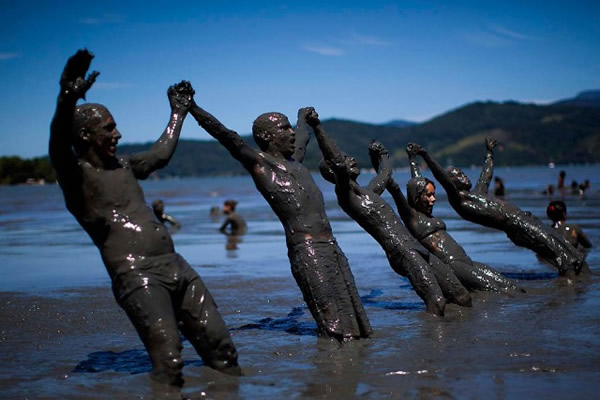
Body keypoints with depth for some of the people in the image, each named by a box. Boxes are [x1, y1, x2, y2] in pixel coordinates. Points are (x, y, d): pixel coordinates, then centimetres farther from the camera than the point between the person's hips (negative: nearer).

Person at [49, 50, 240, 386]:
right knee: (168, 362, -22)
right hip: (136, 276, -8)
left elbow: (161, 154, 40)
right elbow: (59, 146, -24)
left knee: (221, 349, 6)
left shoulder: (123, 165, 22)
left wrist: (178, 113, 50)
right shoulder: (76, 174, -2)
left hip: (176, 267, 8)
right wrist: (68, 99, -41)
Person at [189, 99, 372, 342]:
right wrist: (192, 108, -18)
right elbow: (224, 135, -9)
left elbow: (302, 136, 46)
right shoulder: (258, 162, 2)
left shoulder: (293, 161, 24)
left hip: (332, 246, 8)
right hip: (306, 248, -8)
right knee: (329, 315, -13)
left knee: (349, 309, 6)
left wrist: (303, 116, 64)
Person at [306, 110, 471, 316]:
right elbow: (335, 159, -19)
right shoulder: (344, 191, -2)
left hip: (418, 250, 10)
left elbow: (385, 174, 47)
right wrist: (317, 127, -25)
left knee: (463, 298, 9)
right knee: (436, 302, -25)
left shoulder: (366, 191, 26)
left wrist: (382, 156, 62)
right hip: (402, 253, -10)